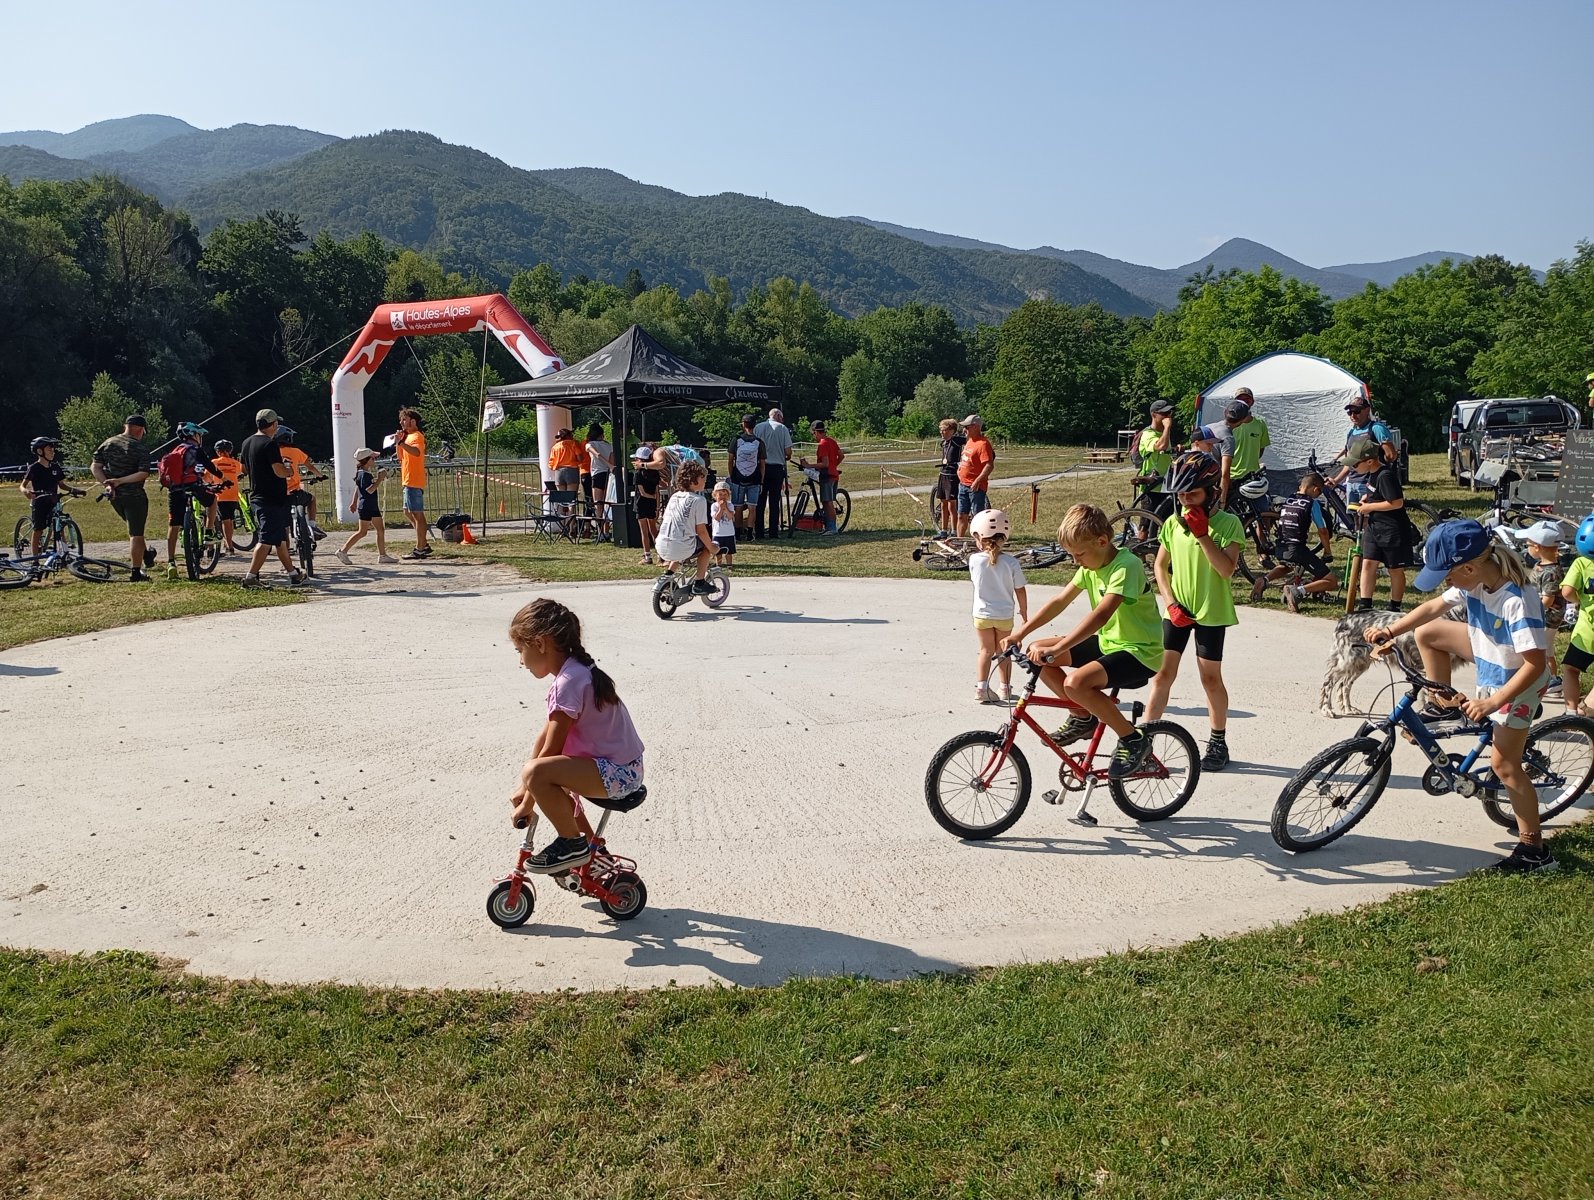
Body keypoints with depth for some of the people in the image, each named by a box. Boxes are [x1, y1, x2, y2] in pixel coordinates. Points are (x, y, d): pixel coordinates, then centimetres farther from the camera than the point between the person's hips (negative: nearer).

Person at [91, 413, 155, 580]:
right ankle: (136, 571, 2)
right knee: (136, 534, 0)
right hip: (134, 495, -6)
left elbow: (95, 467, 1)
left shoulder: (108, 443, 5)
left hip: (114, 496, 6)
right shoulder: (140, 449, -12)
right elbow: (144, 473, -23)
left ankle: (146, 555, 41)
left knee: (134, 528, 28)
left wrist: (107, 484, -6)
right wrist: (120, 481, -21)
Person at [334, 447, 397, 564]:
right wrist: (379, 479, -24)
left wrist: (354, 502, 29)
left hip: (373, 506, 10)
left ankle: (383, 555, 11)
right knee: (362, 532, -6)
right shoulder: (363, 474, -16)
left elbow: (358, 488, 22)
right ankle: (343, 552, 0)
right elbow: (369, 490, -26)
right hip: (365, 507, -10)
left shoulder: (366, 473, 13)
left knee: (381, 530, 8)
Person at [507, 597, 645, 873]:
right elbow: (546, 736, 13)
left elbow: (550, 749, -17)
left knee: (537, 773, -26)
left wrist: (527, 803, -8)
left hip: (617, 772, -11)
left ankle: (573, 844, -6)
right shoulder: (576, 670, 10)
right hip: (623, 767, 11)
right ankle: (587, 846, 30)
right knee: (546, 774, 24)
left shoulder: (568, 682, -20)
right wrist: (525, 789, 14)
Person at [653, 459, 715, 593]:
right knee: (706, 547, 22)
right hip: (682, 549, -7)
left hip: (662, 548, 7)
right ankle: (699, 583, 19)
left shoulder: (674, 497, 15)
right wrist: (712, 548, 6)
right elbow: (701, 530, -9)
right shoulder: (698, 500, -7)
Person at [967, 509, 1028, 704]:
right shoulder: (1011, 562, -13)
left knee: (985, 650, 9)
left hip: (982, 614, 0)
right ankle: (1005, 689, 22)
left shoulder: (974, 560, -13)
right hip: (1005, 615, 0)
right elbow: (1020, 590, -6)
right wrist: (1024, 612, 8)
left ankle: (980, 688, -2)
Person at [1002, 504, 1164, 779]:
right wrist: (1020, 632, -2)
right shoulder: (1090, 565, 4)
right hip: (1107, 643, 9)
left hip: (1139, 653, -9)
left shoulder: (1126, 566, -24)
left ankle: (1133, 740, -12)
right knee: (1037, 653, -1)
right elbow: (1060, 601, 8)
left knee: (1076, 682, -32)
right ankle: (1083, 717, 12)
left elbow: (1101, 614, -36)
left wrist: (1056, 649, -43)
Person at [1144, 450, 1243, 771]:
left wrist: (1202, 533, -23)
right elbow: (1160, 566, 9)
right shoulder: (1173, 523, 3)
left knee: (1211, 678, 6)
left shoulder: (1228, 523, -8)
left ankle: (1218, 742, 21)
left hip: (1211, 613, -3)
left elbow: (1227, 569, -19)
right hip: (1176, 611, 3)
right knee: (1163, 674, 3)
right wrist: (1170, 603, -3)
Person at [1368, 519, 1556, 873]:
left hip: (1518, 680, -8)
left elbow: (1535, 663, -35)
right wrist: (1390, 630, -10)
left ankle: (1534, 849, 7)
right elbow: (1434, 607, 1)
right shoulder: (1474, 577, -15)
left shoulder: (1517, 599, -37)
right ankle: (1443, 705, 21)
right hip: (1489, 654, 8)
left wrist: (1491, 702, -33)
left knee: (1503, 763, -4)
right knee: (1427, 634, 6)